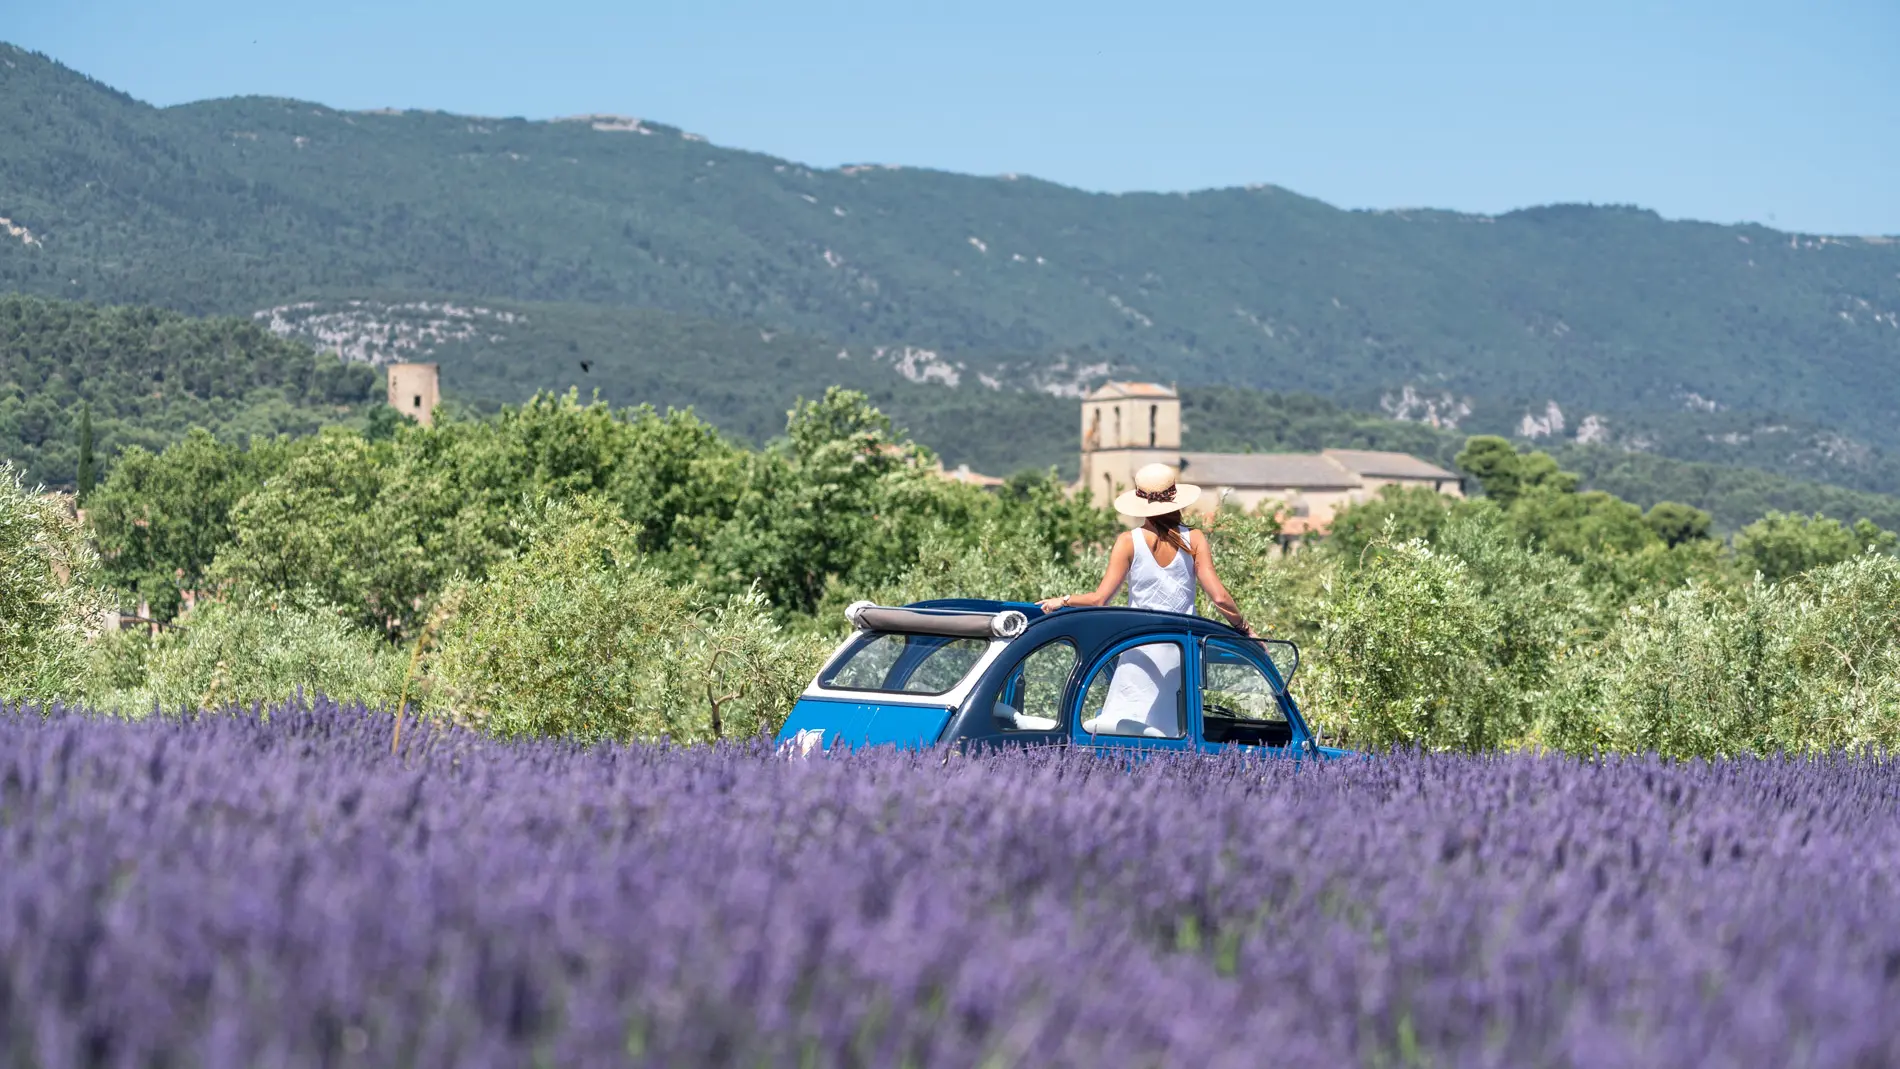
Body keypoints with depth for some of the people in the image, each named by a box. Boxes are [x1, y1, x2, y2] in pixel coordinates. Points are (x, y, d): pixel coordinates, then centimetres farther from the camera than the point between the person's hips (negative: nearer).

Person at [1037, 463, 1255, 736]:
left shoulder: (1129, 542, -4)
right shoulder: (1194, 540, 0)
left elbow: (1099, 599, -7)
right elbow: (1219, 597, -5)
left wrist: (1062, 601, 9)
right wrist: (1244, 627, 10)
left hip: (1141, 650, -2)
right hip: (1182, 648, 2)